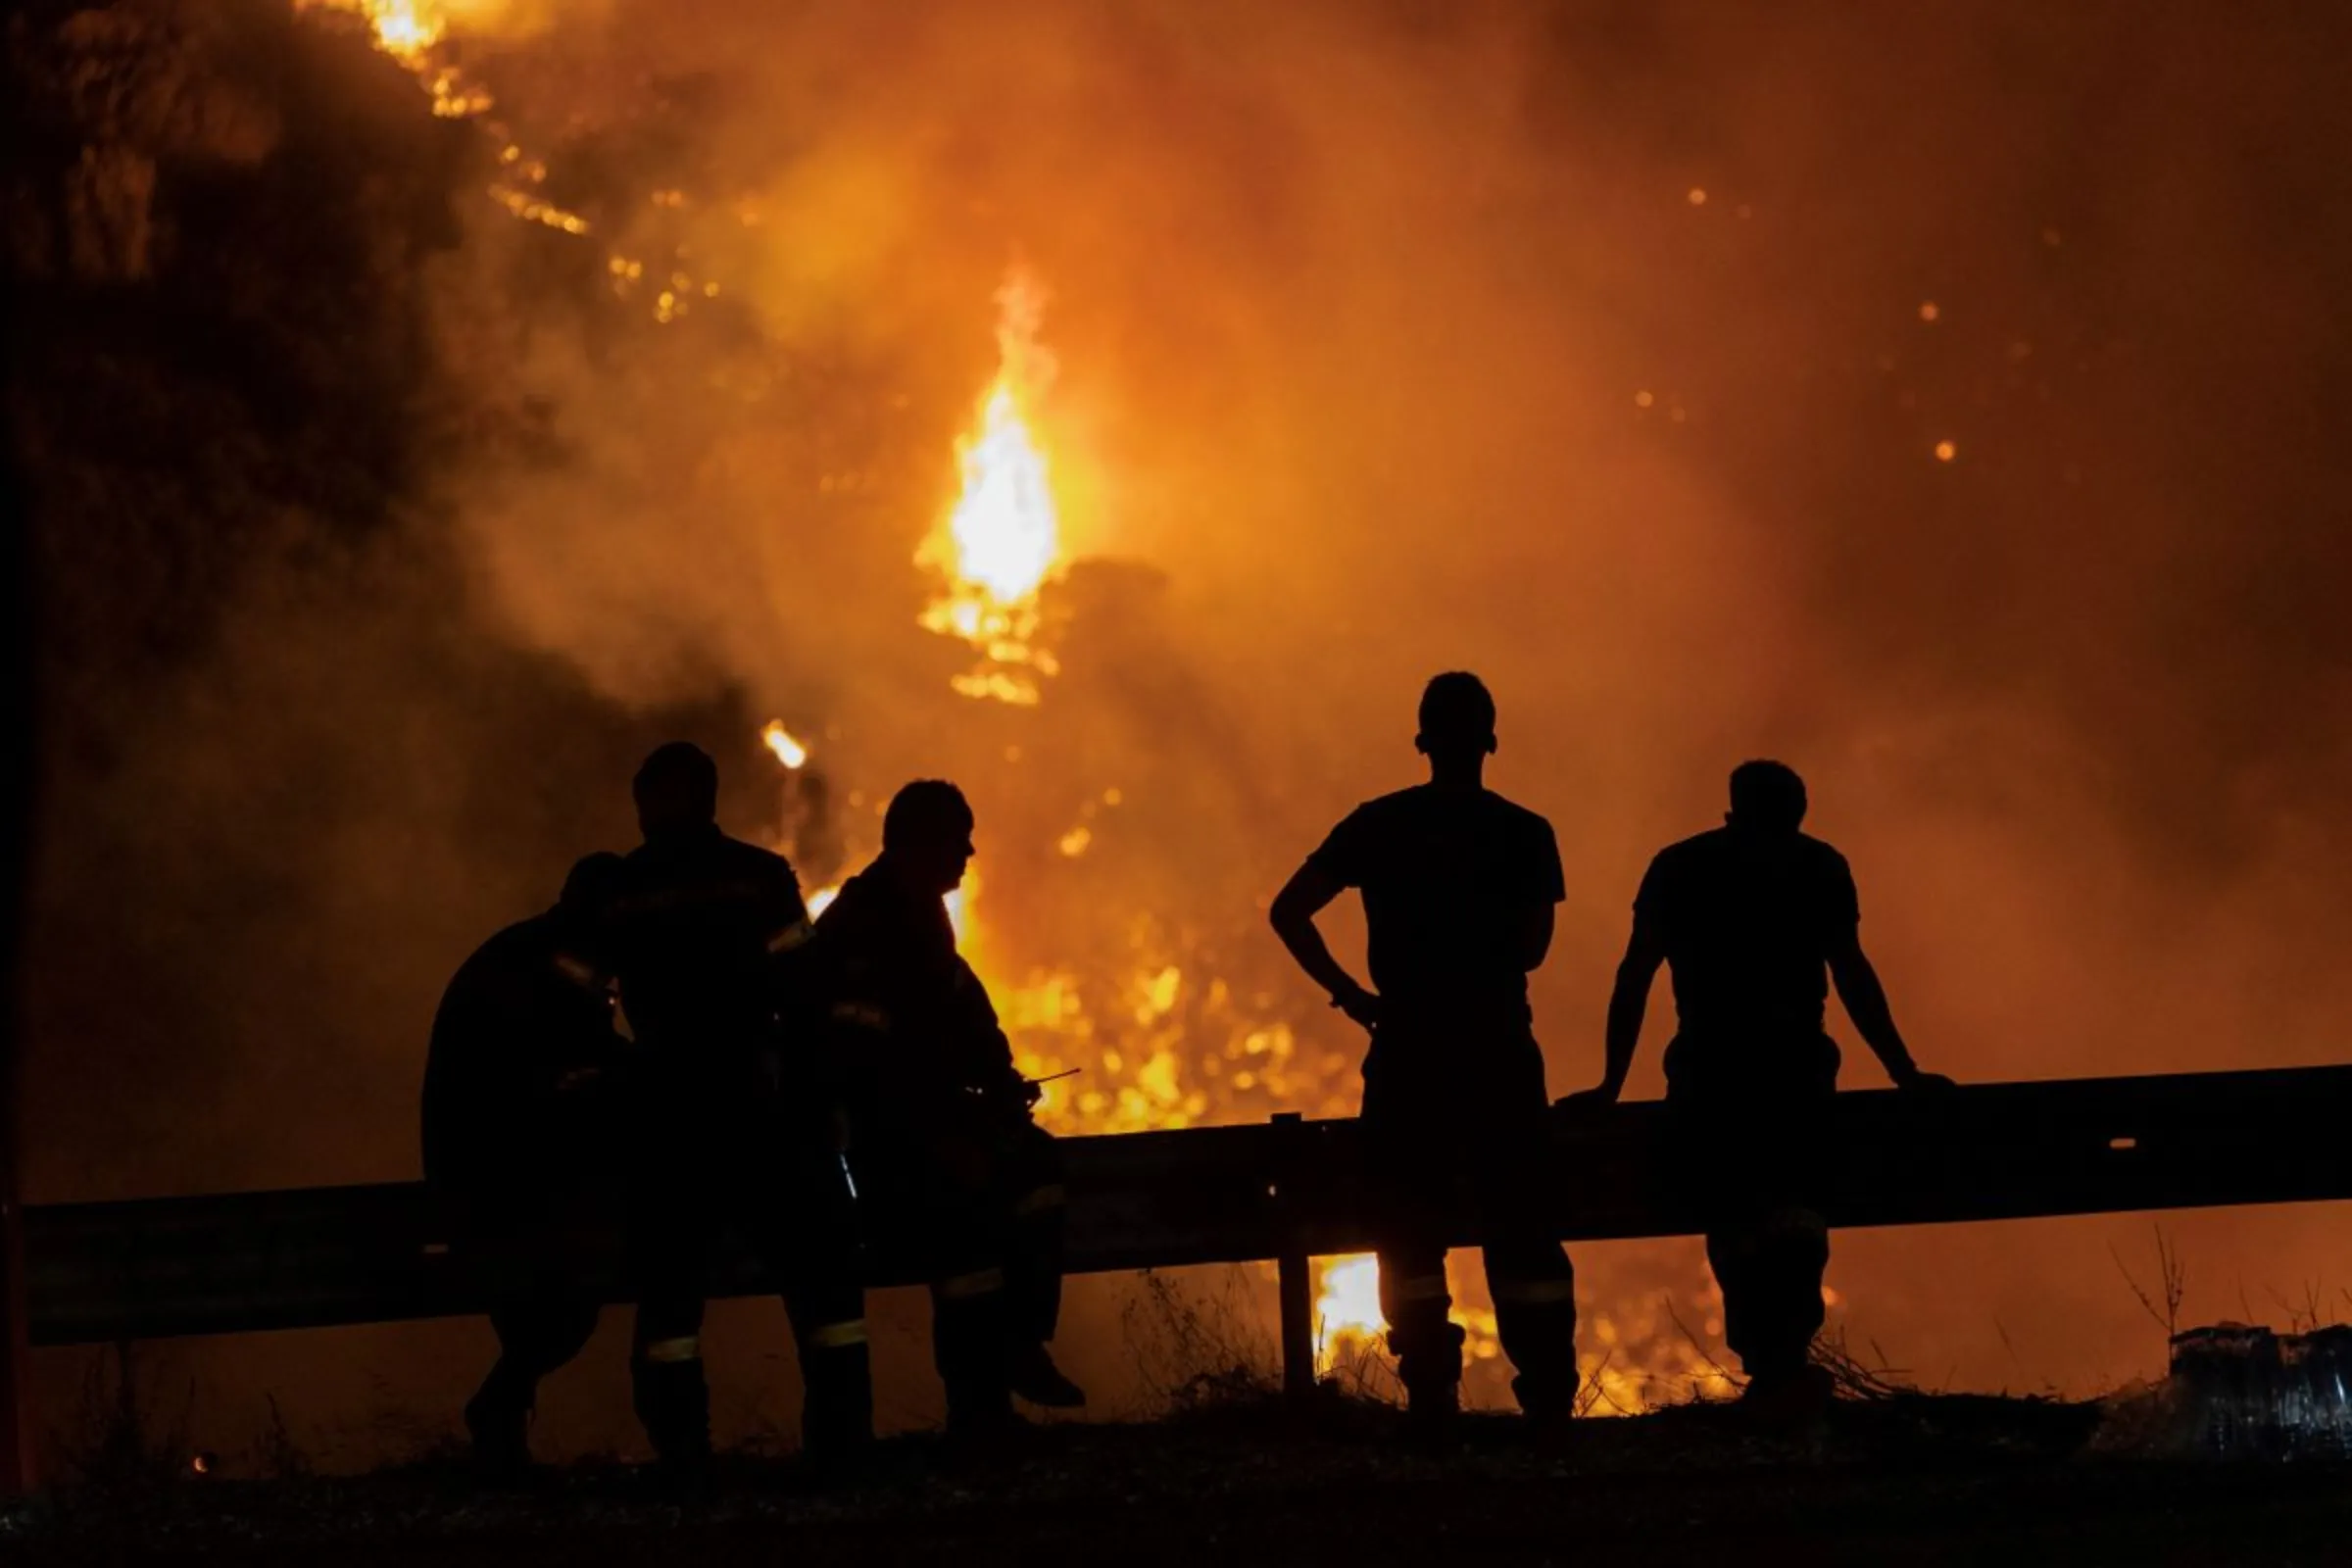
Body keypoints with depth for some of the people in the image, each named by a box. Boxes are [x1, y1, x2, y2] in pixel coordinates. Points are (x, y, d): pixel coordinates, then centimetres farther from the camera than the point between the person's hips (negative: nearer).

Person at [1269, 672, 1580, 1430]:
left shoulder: (1377, 825, 1)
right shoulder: (1525, 834, -2)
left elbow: (1288, 911, -4)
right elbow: (1532, 947, 1)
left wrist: (1349, 993, 1)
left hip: (1408, 1053, 0)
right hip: (1498, 1052, 0)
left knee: (1410, 1233, 6)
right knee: (1518, 1229, 5)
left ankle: (1431, 1398, 0)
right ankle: (1549, 1396, 0)